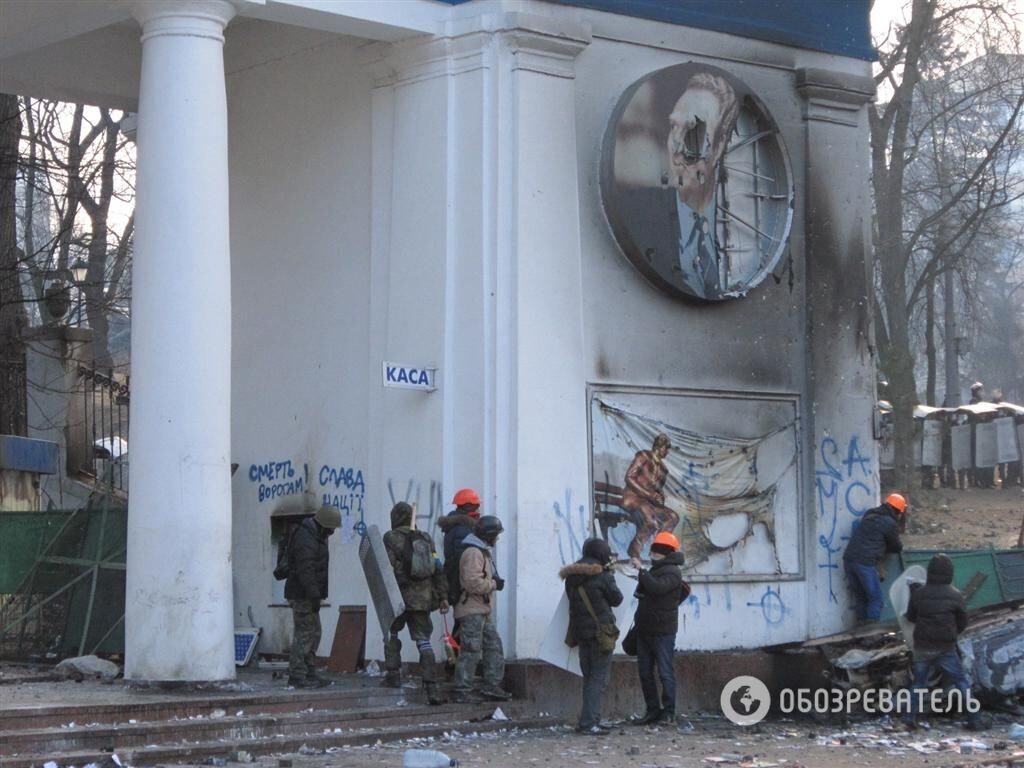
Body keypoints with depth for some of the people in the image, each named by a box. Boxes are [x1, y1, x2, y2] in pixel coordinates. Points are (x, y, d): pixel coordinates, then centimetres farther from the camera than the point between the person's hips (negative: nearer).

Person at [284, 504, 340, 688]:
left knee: (313, 633, 15)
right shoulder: (306, 539, -19)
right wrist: (314, 595, -27)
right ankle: (297, 676, -8)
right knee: (304, 633, -9)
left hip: (307, 595, 11)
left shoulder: (315, 536, 16)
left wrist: (316, 595, 21)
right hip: (302, 595, -11)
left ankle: (309, 673, 20)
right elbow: (306, 571, -25)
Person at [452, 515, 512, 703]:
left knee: (494, 646, 12)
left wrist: (494, 582, 11)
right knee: (471, 651, -9)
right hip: (472, 610, -11)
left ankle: (491, 685, 17)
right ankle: (462, 691, -6)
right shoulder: (473, 553, -16)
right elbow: (473, 583, -24)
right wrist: (494, 584, -12)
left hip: (483, 610, 11)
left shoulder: (483, 551, 19)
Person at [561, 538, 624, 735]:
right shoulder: (602, 576, -12)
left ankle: (587, 721, 17)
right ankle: (589, 722, -10)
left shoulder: (572, 578, 8)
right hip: (600, 630, -7)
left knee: (589, 677, 16)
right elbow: (616, 599, -3)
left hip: (580, 630, 7)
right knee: (599, 677, -3)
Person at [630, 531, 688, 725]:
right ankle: (652, 710, 16)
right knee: (645, 672, 9)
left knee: (665, 672, -4)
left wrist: (641, 571, -21)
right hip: (645, 629, 9)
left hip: (663, 631, -9)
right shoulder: (656, 571, 19)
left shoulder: (672, 572, -10)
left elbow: (657, 588, -28)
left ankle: (668, 712, 0)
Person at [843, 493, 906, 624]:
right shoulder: (890, 523, -2)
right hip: (866, 562, -7)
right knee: (875, 598, 2)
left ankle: (862, 625, 19)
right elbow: (897, 547, 10)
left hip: (849, 558, 7)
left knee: (860, 596, 17)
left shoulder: (869, 516, 19)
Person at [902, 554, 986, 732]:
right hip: (946, 648, -2)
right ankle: (974, 720, 6)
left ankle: (910, 717, 1)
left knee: (919, 682, 13)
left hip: (922, 647, 2)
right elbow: (963, 622, 2)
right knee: (961, 682, 7)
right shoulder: (955, 595, -8)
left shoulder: (919, 593, -3)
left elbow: (910, 617, 10)